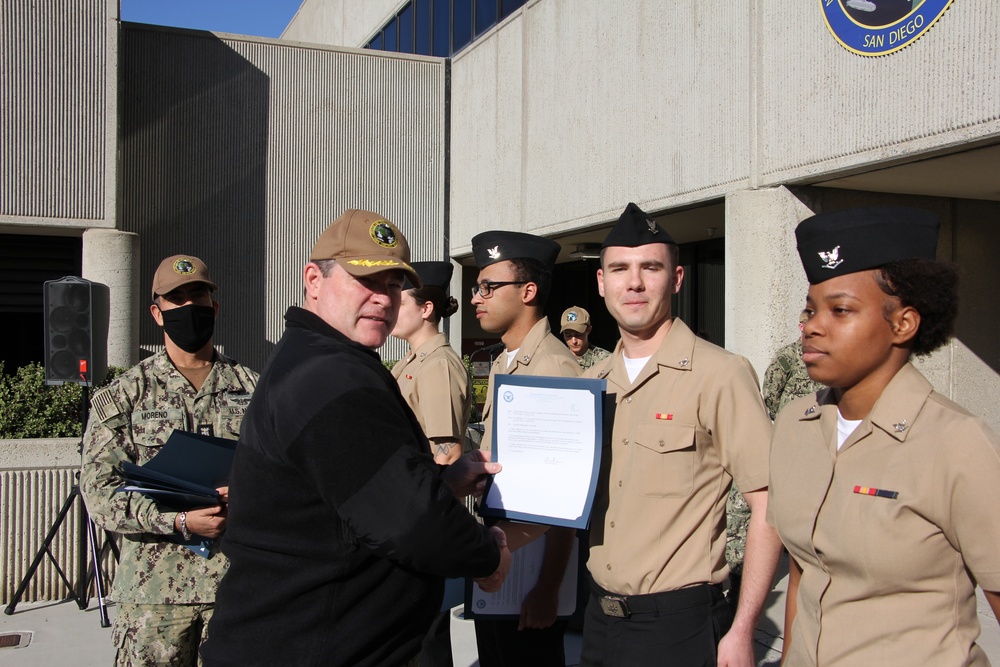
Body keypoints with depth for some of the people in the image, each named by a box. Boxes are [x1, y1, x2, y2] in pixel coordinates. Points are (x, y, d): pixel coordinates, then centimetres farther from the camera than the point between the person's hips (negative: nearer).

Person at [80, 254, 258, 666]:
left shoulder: (250, 387, 7)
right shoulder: (122, 395, 3)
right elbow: (99, 491, -5)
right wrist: (180, 521, -18)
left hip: (240, 581, 2)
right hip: (155, 587, -1)